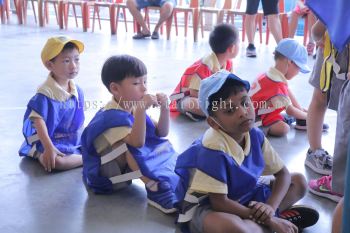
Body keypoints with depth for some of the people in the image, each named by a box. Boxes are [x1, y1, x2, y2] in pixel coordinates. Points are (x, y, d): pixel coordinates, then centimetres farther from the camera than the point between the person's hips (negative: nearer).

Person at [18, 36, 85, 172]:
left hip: (73, 141, 7)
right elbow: (39, 121, -24)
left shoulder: (77, 91, 1)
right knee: (56, 162, -35)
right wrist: (48, 148, -30)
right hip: (50, 141, -7)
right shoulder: (45, 93, -20)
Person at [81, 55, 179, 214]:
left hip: (124, 168, 9)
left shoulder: (133, 108, 0)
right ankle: (157, 189, -33)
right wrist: (141, 109, -46)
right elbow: (137, 142, -40)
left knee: (163, 146, 6)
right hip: (102, 175, -9)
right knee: (129, 144, -35)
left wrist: (164, 108, -15)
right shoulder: (112, 116, -28)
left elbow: (161, 133, 1)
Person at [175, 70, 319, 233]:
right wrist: (268, 219, -21)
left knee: (298, 182, 7)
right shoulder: (214, 147, -30)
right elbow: (220, 203, -26)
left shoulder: (255, 135, -9)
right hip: (206, 207, -8)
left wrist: (271, 206, -18)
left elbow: (283, 174, 2)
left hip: (242, 196, 8)